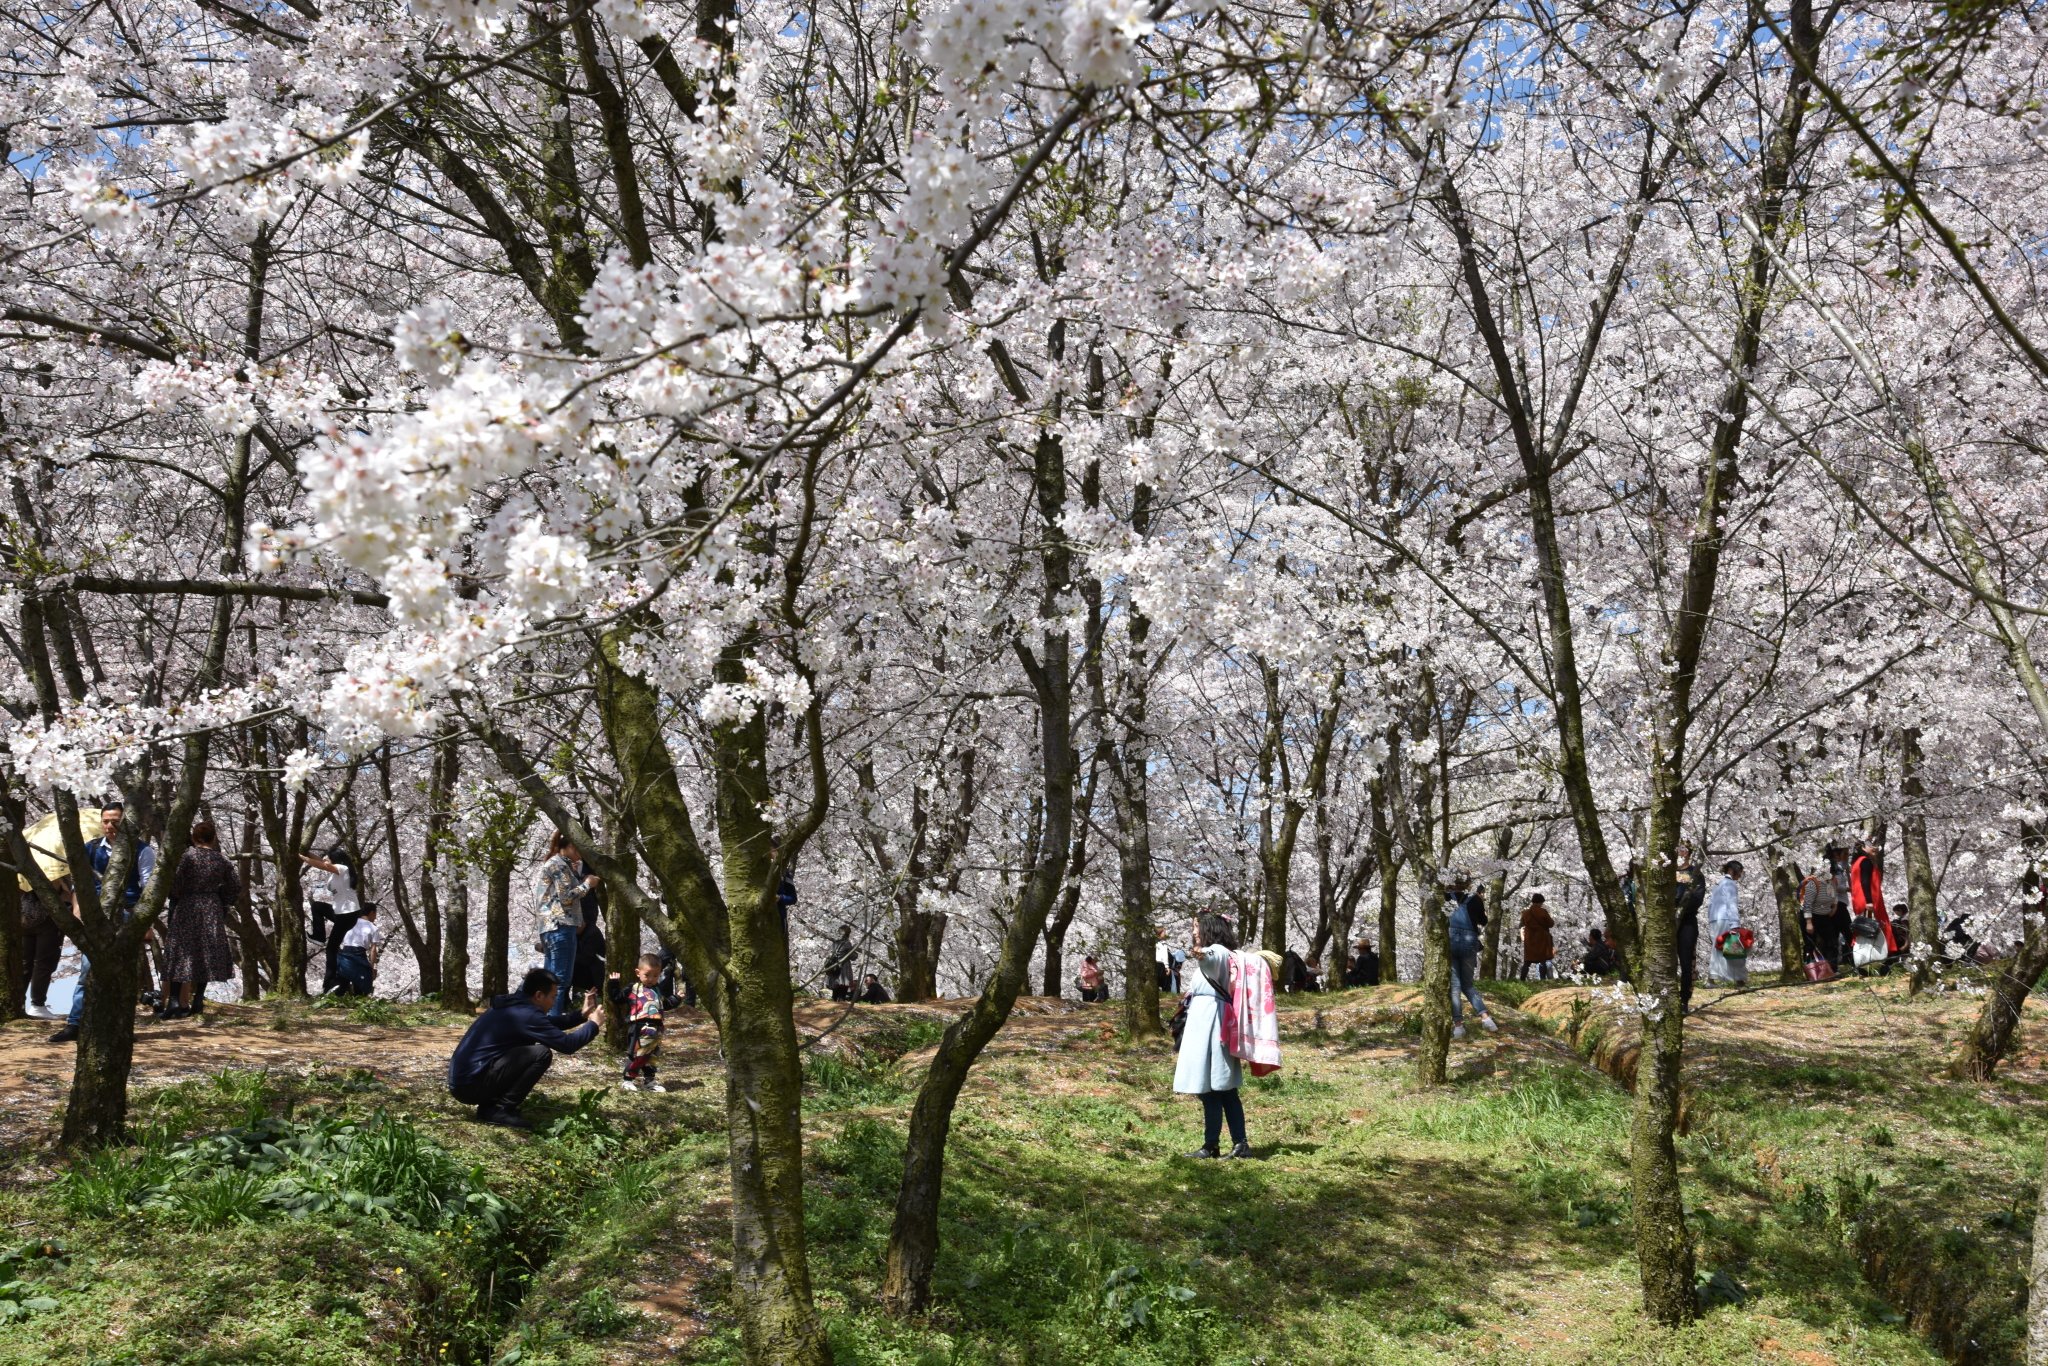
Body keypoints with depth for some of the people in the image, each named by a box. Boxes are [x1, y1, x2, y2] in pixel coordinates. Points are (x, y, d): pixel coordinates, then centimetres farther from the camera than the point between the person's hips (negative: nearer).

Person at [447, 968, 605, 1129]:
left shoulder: (514, 1006, 15)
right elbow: (567, 1044, -13)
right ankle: (501, 1110, -9)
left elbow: (548, 1024, 31)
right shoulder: (526, 1014, -14)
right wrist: (593, 1024, 2)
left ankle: (489, 1105, 12)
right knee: (542, 1054, -15)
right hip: (471, 1084, -10)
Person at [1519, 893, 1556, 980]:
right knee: (1543, 960, 2)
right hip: (1542, 939, -4)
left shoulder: (1526, 912, 3)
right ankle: (1543, 979, -2)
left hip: (1529, 939, 4)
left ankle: (1522, 980, 0)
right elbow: (1551, 924, -3)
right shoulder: (1543, 912, -11)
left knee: (1527, 962, 6)